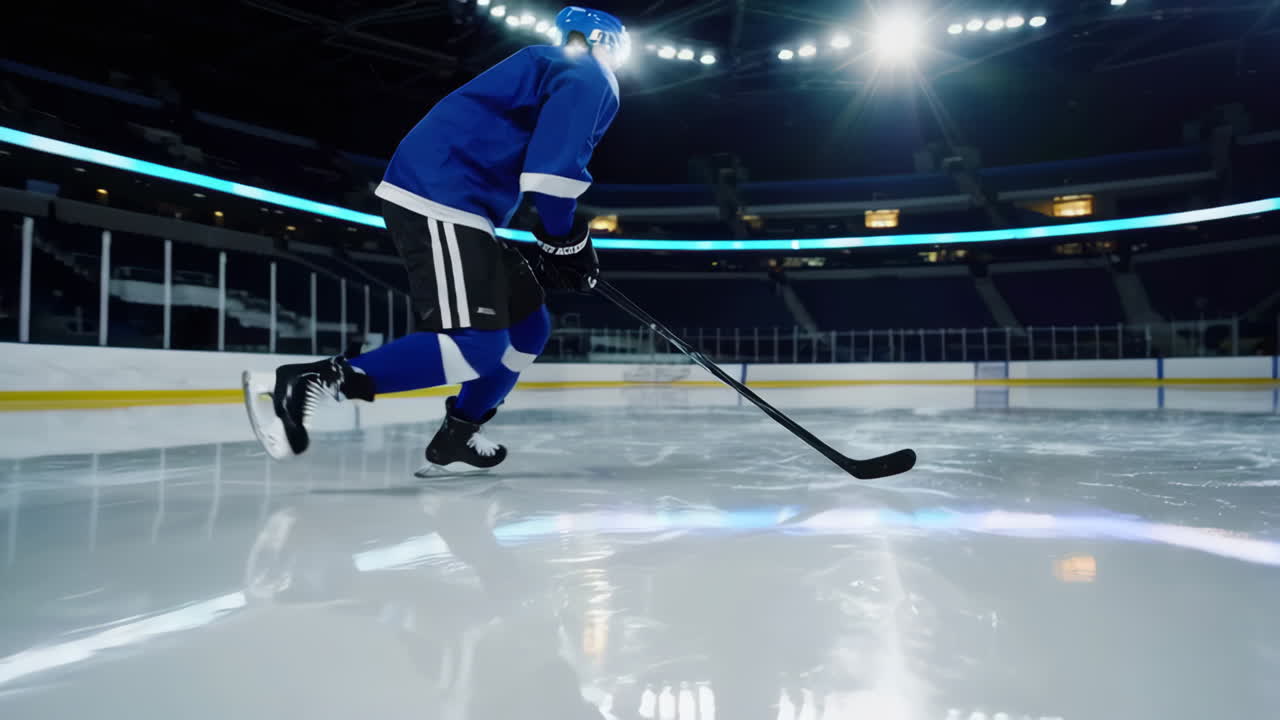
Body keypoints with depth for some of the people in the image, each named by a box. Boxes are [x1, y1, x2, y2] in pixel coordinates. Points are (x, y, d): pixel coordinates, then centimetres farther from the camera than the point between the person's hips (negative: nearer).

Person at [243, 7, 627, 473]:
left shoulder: (547, 68, 32)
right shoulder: (590, 77, 2)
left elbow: (517, 168, 27)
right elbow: (553, 163, -17)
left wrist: (562, 244, 21)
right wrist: (565, 241, -6)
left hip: (452, 205, 10)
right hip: (438, 200, -10)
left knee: (528, 326, 13)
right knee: (478, 345, -18)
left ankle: (455, 439, 15)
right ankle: (307, 382, -19)